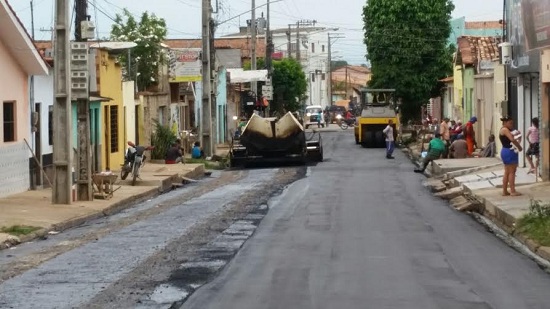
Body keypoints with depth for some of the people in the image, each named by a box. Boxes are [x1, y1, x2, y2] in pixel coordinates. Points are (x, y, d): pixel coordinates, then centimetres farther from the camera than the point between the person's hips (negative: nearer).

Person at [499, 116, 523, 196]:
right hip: (509, 152, -10)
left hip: (506, 151, 10)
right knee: (512, 172, -6)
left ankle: (504, 191, 15)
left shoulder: (502, 130, 19)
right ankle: (512, 191, -5)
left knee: (507, 172, 13)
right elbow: (512, 139, -25)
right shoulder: (505, 130, -13)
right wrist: (519, 147, -13)